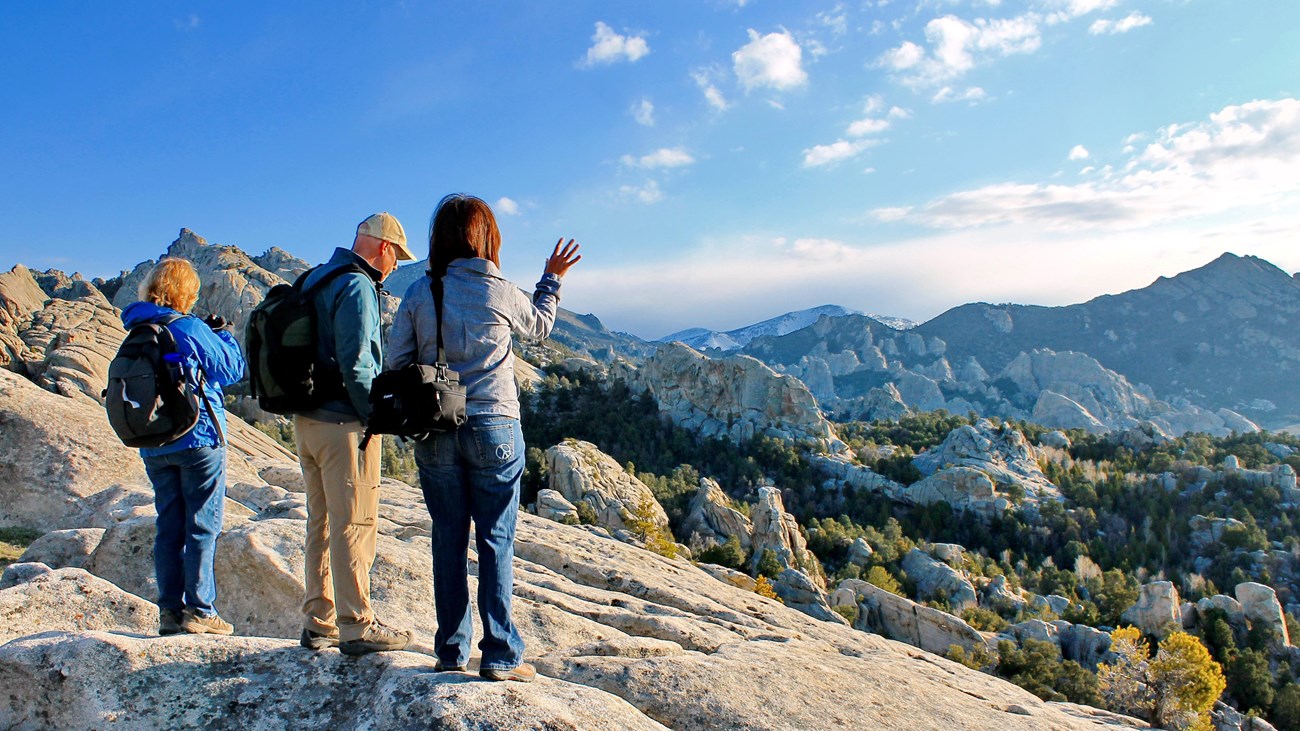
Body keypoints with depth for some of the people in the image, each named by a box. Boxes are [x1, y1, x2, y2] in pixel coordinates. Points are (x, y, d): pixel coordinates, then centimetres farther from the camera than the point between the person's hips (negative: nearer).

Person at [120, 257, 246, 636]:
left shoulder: (136, 333, 6)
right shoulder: (191, 329, -13)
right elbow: (233, 369, -6)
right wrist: (222, 333, 10)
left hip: (153, 446, 6)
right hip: (199, 439, -6)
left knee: (168, 526, 12)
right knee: (203, 526, 1)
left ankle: (170, 611, 16)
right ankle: (199, 611, 3)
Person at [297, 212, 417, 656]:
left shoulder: (314, 280, 16)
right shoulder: (356, 287, -13)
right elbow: (356, 364, -21)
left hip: (307, 418, 9)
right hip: (343, 422, -9)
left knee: (321, 522, 15)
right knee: (354, 525, -2)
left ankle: (318, 623, 22)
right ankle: (357, 627, 5)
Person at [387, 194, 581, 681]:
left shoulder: (419, 293, 0)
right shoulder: (500, 293, -4)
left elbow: (396, 364, 2)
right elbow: (539, 326, 16)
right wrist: (552, 278, 30)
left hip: (435, 435, 3)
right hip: (494, 429, -2)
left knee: (448, 540, 10)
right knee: (496, 540, 3)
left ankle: (451, 651, 18)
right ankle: (500, 656, 5)